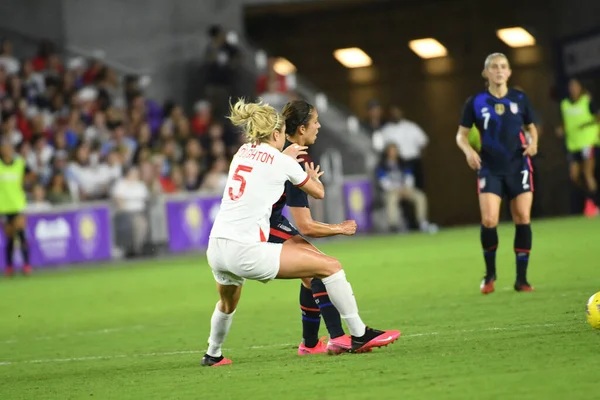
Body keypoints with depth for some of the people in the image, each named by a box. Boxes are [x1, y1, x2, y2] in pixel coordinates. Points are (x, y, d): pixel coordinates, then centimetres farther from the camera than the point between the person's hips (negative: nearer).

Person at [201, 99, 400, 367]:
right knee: (330, 266, 0)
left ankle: (212, 355, 52)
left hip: (215, 249, 7)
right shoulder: (283, 163, 0)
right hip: (246, 251, -7)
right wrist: (313, 176, 38)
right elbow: (319, 193, 18)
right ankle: (359, 335, 2)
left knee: (228, 302, 38)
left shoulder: (242, 153, 16)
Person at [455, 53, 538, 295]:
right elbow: (461, 134, 5)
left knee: (523, 219, -4)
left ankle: (521, 278, 5)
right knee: (488, 221, -14)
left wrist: (533, 142, -3)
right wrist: (468, 150, -15)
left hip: (518, 167, 2)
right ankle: (490, 273, 9)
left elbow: (531, 127, 18)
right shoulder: (476, 102, 0)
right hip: (490, 169, -2)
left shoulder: (520, 99, 5)